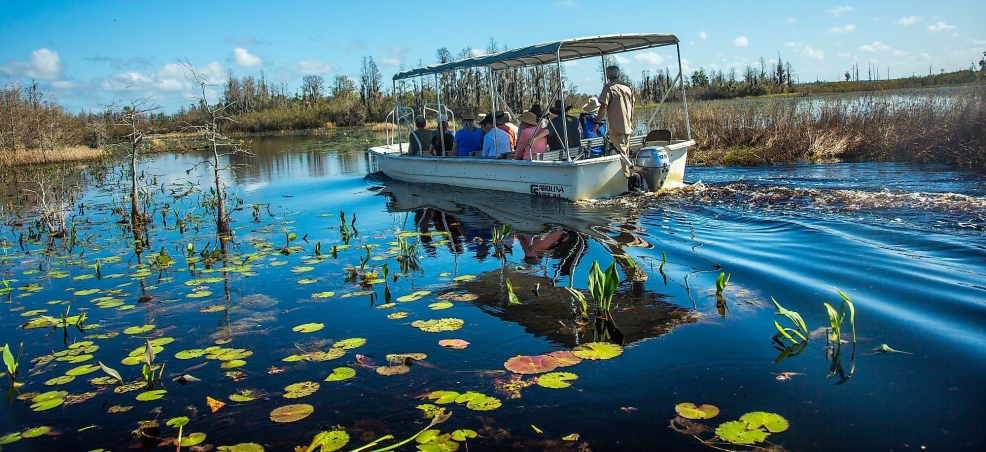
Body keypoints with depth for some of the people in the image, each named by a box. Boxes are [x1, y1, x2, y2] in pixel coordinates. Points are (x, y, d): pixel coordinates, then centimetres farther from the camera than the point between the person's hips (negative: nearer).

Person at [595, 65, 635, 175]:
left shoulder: (609, 87, -8)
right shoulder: (628, 87, 11)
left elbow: (604, 106, -16)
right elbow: (632, 107, 16)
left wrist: (597, 122, -13)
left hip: (616, 126, -7)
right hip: (627, 126, 7)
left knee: (620, 153, -3)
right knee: (626, 153, 16)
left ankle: (625, 175, -4)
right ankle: (630, 174, 23)